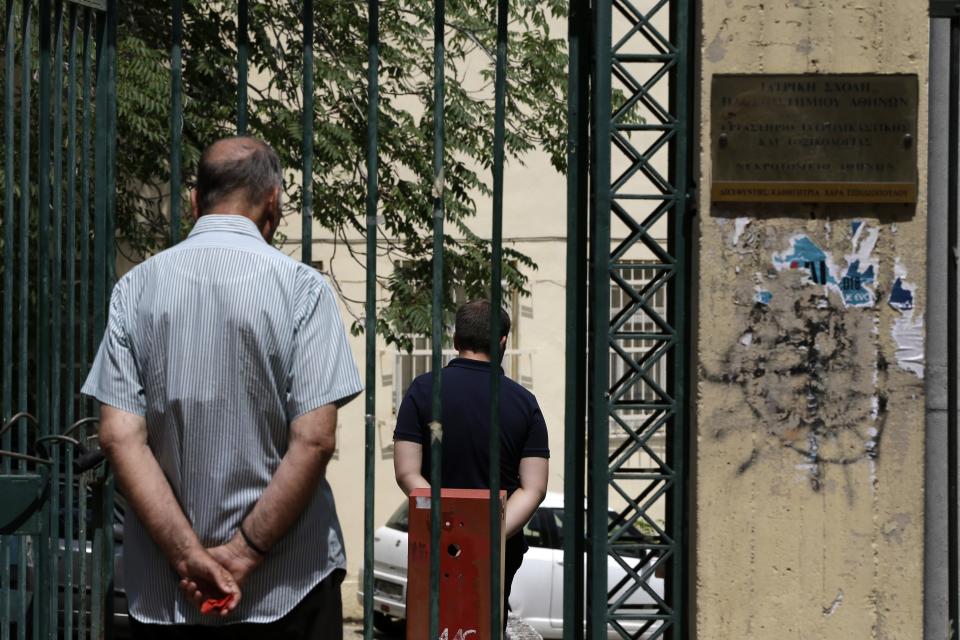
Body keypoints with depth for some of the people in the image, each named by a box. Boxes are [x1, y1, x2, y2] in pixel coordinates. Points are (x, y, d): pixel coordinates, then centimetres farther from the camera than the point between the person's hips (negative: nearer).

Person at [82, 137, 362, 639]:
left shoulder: (136, 288, 2)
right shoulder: (301, 287, -5)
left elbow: (119, 437, -6)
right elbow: (314, 440, -13)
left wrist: (189, 556, -9)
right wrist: (243, 554, -10)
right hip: (285, 591, -2)